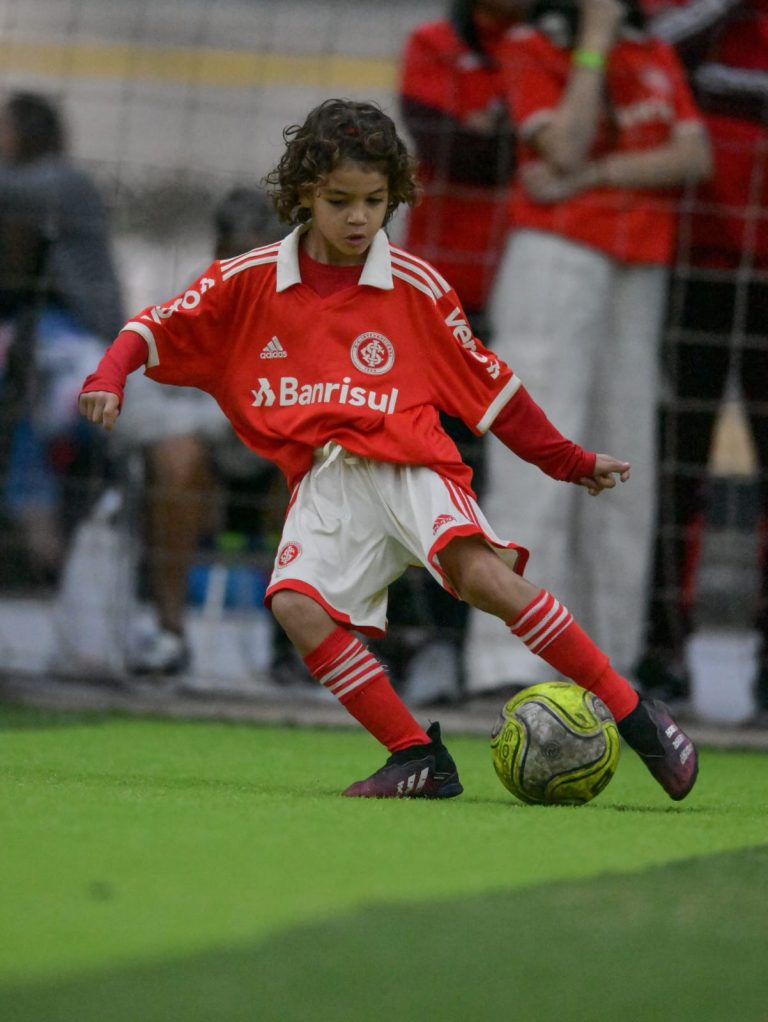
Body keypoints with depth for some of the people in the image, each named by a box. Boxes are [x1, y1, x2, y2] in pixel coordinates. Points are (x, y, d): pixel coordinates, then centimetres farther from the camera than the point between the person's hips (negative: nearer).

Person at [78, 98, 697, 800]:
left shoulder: (417, 288, 7)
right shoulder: (252, 281, 9)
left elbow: (487, 383, 16)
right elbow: (161, 326, 14)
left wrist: (570, 461, 21)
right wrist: (109, 378, -7)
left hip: (406, 465, -2)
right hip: (324, 483, 2)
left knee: (481, 571, -28)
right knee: (297, 604, -25)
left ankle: (637, 718, -23)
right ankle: (420, 760, -19)